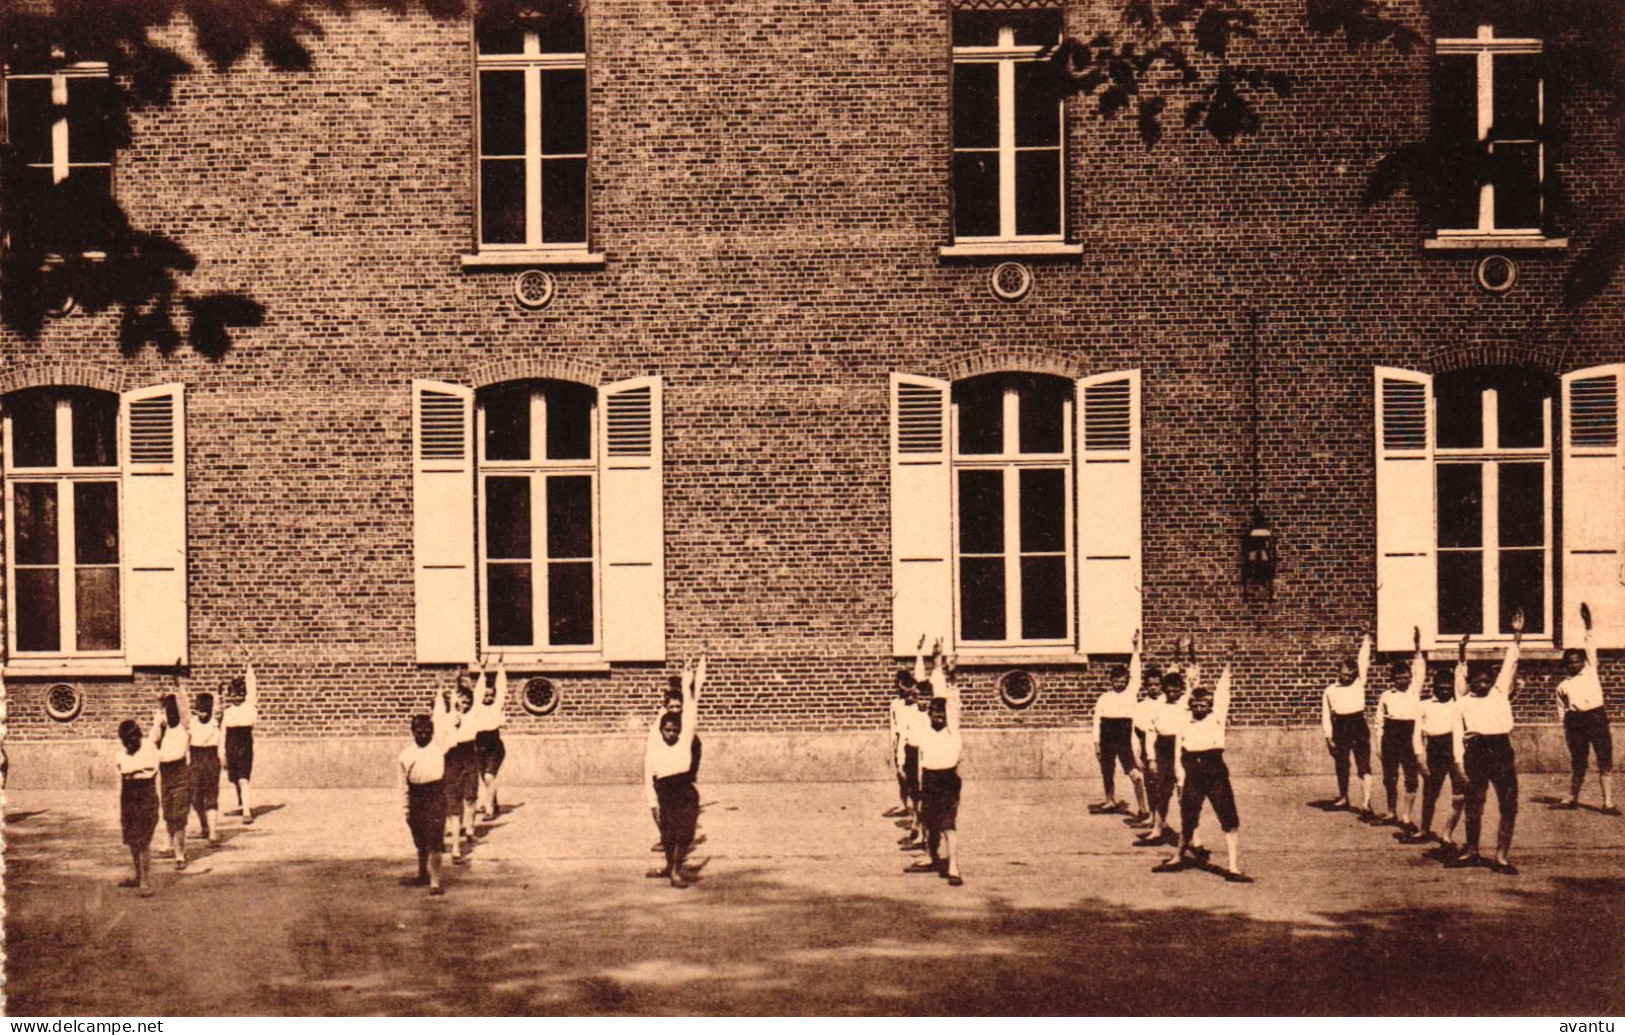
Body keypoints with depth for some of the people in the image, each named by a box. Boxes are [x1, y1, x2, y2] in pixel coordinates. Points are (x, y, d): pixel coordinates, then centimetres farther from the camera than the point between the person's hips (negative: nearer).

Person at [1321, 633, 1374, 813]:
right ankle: (1343, 798, 26)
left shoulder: (1359, 683, 8)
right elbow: (1326, 715, 6)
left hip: (1358, 725, -1)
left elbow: (1363, 662, 2)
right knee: (1341, 765, 11)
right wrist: (1328, 737, 1)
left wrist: (1366, 642, 4)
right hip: (1340, 727, 1)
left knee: (1363, 764, -9)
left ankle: (1367, 801, -15)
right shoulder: (1330, 691, 7)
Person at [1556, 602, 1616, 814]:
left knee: (1605, 761, -5)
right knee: (1577, 763, 8)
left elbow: (1591, 649, 5)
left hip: (1597, 717, -1)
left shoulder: (1590, 671, 12)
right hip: (1575, 721, 1)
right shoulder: (1563, 686, 14)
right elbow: (1562, 712, 15)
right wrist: (1566, 731, 6)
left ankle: (1608, 802, -6)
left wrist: (1587, 626, -4)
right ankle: (1572, 798, 21)